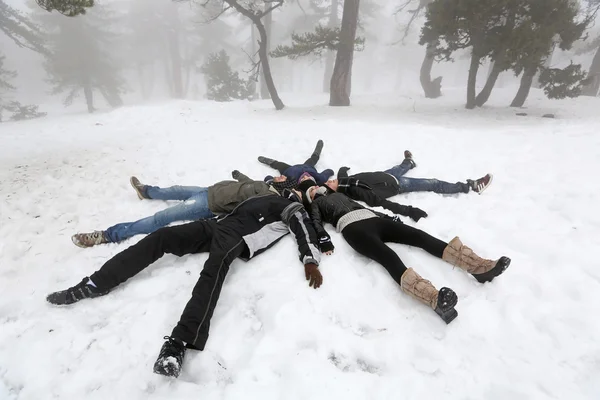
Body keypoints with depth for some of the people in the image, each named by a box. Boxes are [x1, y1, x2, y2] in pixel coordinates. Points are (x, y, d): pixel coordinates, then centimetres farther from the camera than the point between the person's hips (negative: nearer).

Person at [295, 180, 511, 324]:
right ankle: (435, 299, -57)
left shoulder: (339, 194, 37)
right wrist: (324, 240, -18)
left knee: (418, 235, -15)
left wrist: (388, 217, 21)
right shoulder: (315, 204, 22)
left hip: (373, 219, 6)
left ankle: (478, 266, -25)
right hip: (353, 227, -6)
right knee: (388, 256, -34)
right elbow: (316, 223, 4)